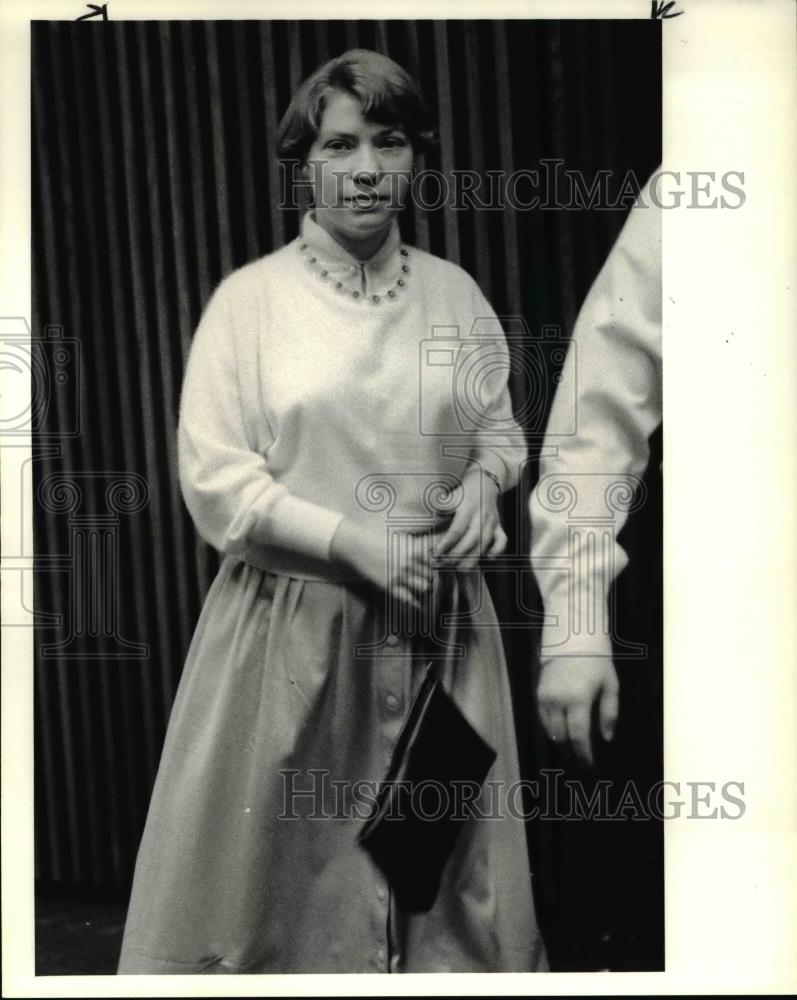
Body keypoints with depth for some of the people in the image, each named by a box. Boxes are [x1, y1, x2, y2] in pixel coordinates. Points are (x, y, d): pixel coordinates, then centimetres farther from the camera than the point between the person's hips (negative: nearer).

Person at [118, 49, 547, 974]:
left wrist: (484, 479, -6)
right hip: (292, 626, -3)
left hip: (437, 618, 3)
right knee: (292, 855, 7)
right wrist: (351, 539, -16)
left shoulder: (455, 294, 5)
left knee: (441, 849, 14)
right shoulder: (249, 299, -6)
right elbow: (213, 481, -8)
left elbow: (499, 425, 16)